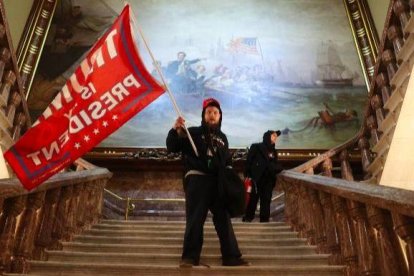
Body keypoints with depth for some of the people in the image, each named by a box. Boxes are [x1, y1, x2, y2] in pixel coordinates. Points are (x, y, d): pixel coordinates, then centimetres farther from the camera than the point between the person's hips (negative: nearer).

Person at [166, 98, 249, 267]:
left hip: (218, 182, 5)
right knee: (195, 219, -6)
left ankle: (231, 256, 12)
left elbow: (227, 161, 28)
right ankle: (190, 257, 0)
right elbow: (172, 147, -3)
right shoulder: (193, 132, 6)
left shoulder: (222, 137, 20)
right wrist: (175, 130, -20)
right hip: (197, 180, -4)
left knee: (224, 219, 6)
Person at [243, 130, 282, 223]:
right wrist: (247, 175, -13)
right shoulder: (256, 147, 1)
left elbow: (275, 165, 20)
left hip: (268, 180, 5)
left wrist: (280, 169, -1)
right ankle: (248, 218, 8)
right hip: (256, 178, -5)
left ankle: (264, 220, 9)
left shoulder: (273, 151, 18)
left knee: (266, 200, 4)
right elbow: (248, 161, -5)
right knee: (253, 199, -3)